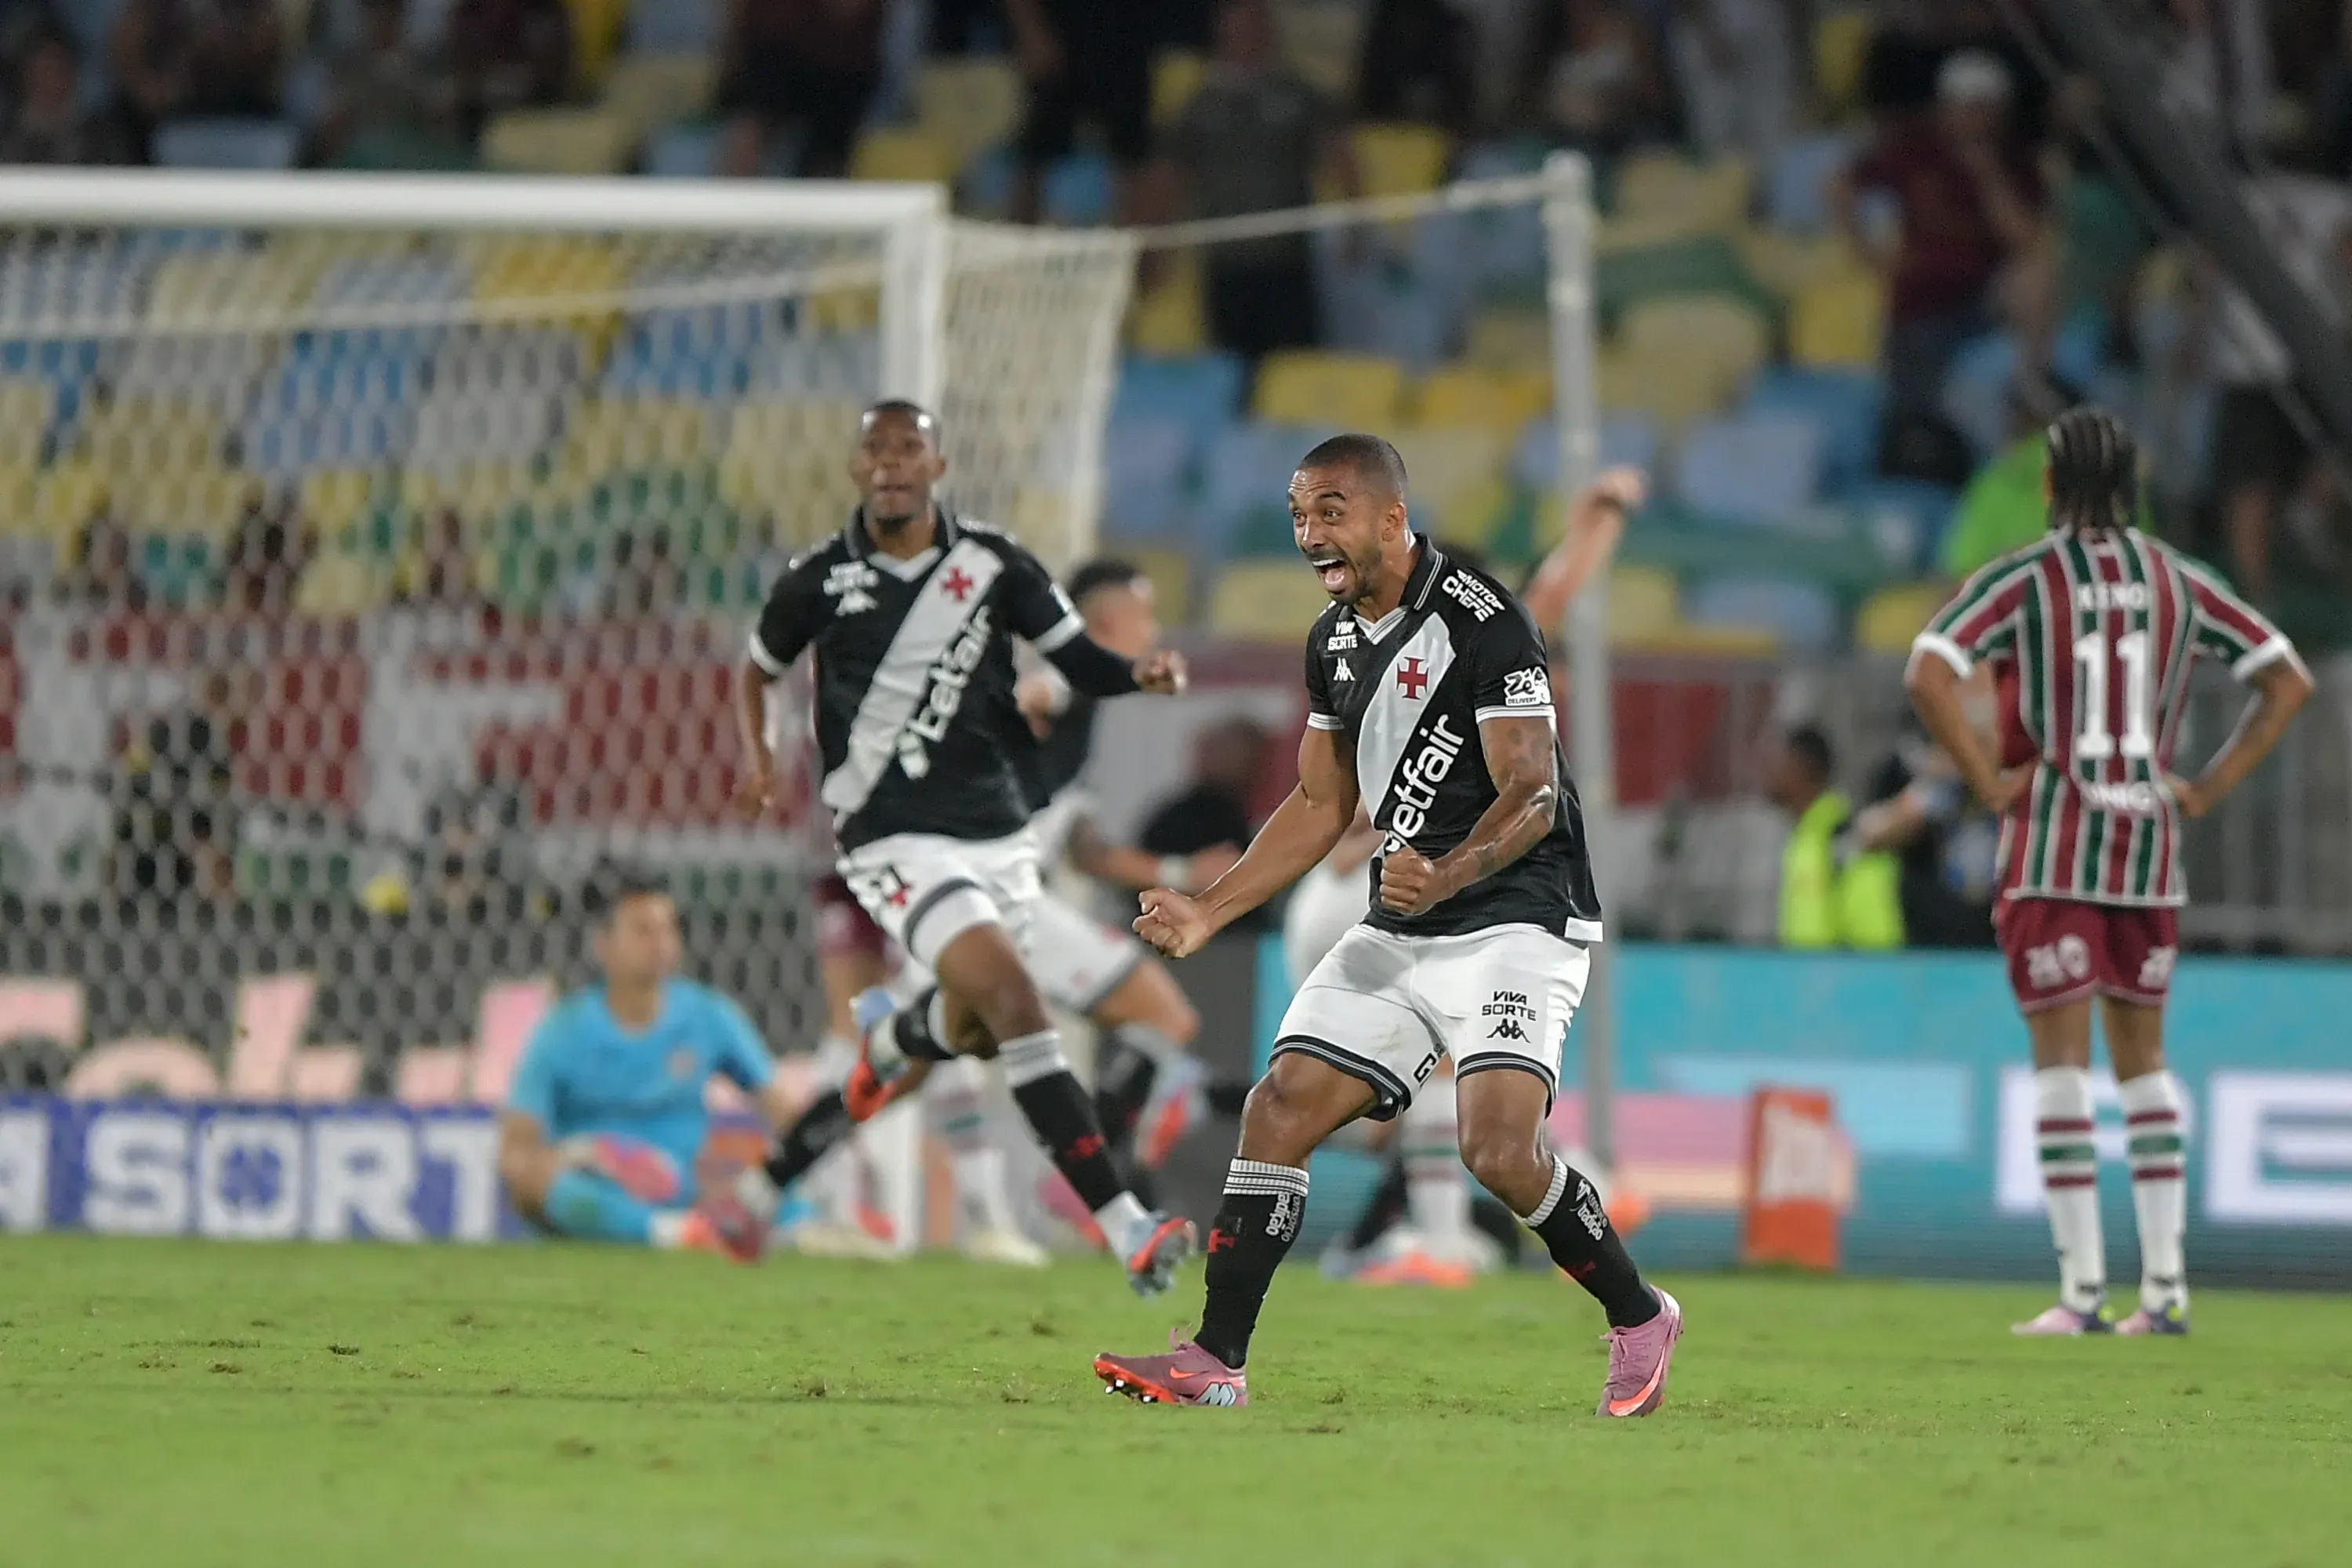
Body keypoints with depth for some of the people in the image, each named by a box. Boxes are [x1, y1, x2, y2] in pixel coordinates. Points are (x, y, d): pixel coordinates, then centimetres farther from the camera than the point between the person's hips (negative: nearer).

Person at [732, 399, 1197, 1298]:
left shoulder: (992, 565, 2)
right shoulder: (820, 580, -1)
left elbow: (1078, 659, 4)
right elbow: (759, 668, 17)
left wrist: (1141, 675, -14)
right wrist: (756, 754, 6)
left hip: (996, 834, 4)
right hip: (894, 841, -4)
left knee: (967, 1034, 13)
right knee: (1013, 998, -23)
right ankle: (1123, 1227, -29)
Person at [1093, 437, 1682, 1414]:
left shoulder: (1480, 620, -15)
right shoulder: (1333, 641, 11)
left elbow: (1532, 795, -20)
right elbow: (1321, 808, 20)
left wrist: (1446, 878, -37)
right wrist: (1207, 914, 13)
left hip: (1515, 920, -8)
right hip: (1398, 931, 8)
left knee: (1500, 1149, -23)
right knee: (1278, 1112, -3)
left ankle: (1639, 1320, 0)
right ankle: (1215, 1362, 0)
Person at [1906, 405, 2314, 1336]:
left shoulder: (2021, 582, -5)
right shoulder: (2182, 585, 7)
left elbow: (1927, 675, -19)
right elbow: (2289, 681, 7)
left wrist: (1989, 781, -11)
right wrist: (2211, 787, 6)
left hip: (2053, 842, -4)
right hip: (2150, 847, 4)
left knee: (2061, 1061, -1)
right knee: (2143, 1061, 13)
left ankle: (2081, 1292, -5)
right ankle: (2165, 1285, 7)